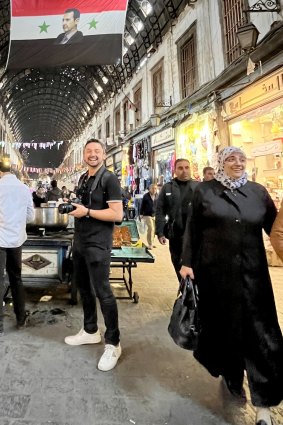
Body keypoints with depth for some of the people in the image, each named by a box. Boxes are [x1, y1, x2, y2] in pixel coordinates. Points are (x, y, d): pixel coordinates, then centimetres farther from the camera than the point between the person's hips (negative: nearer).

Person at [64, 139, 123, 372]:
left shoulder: (109, 179, -12)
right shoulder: (83, 178, 14)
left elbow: (117, 214, -20)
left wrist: (87, 212, -20)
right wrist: (71, 206, 6)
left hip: (98, 245, -9)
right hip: (79, 242, 9)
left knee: (102, 292, -2)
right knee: (83, 287, 18)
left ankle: (113, 344, 15)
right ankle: (90, 331, 37)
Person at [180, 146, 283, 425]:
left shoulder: (258, 191, 7)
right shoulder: (204, 191, 1)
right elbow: (192, 230, 1)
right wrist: (187, 262, -4)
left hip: (252, 273, 2)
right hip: (215, 271, -1)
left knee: (259, 332, 3)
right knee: (223, 325, 12)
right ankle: (230, 376, 38)